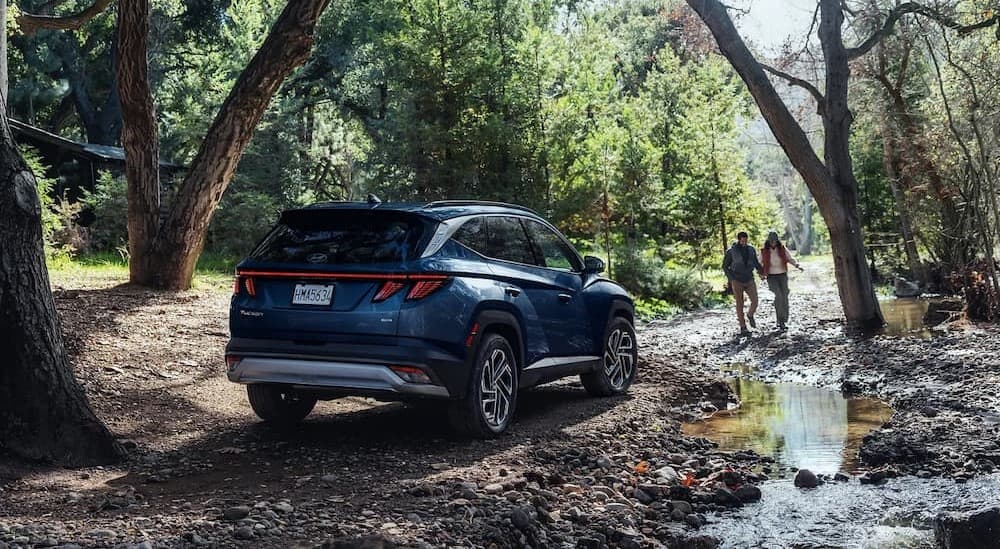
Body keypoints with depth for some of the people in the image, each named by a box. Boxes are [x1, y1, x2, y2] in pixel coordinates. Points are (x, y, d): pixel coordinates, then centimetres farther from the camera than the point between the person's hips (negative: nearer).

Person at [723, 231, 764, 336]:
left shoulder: (751, 250, 4)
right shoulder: (731, 251, -7)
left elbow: (756, 263, 15)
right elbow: (725, 266, 1)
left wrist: (762, 273, -2)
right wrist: (731, 279, -9)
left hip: (749, 280, 3)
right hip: (737, 281, -3)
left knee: (755, 302, -8)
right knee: (740, 304, -1)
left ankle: (750, 315, 23)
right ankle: (743, 327, 6)